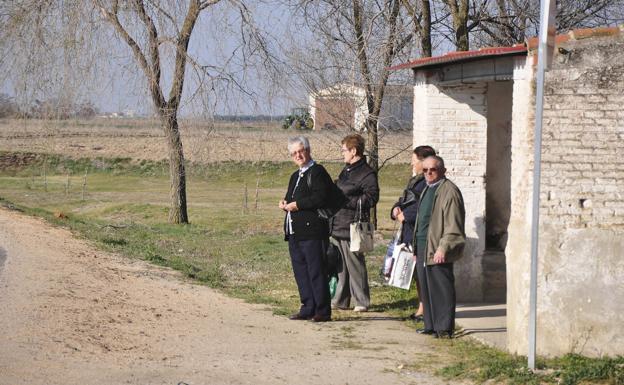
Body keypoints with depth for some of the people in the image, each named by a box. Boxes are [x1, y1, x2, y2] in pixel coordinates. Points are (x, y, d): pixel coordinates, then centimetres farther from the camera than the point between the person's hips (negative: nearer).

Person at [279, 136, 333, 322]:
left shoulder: (318, 172, -7)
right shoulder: (295, 176, 21)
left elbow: (320, 198, -19)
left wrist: (296, 205, -15)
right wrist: (285, 203, 7)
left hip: (312, 232, -9)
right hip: (294, 233, 9)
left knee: (316, 272, -6)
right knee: (300, 272, 11)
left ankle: (322, 311, -3)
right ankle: (308, 308, 17)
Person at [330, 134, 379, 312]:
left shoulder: (367, 174, -11)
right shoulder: (347, 170, 17)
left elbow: (371, 198, -18)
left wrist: (347, 201, -19)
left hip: (351, 226, -9)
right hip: (338, 224, 9)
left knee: (354, 264, -4)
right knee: (340, 264, 13)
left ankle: (362, 301, 3)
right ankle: (341, 300, 20)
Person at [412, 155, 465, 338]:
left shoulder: (449, 191, -11)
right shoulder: (427, 190, 19)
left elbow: (453, 225, -16)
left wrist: (443, 248, -22)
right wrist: (416, 247, 22)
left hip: (438, 250, -9)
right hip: (423, 248, 9)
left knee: (441, 289, -6)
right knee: (426, 289, 12)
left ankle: (444, 328, -3)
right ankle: (431, 326, 18)